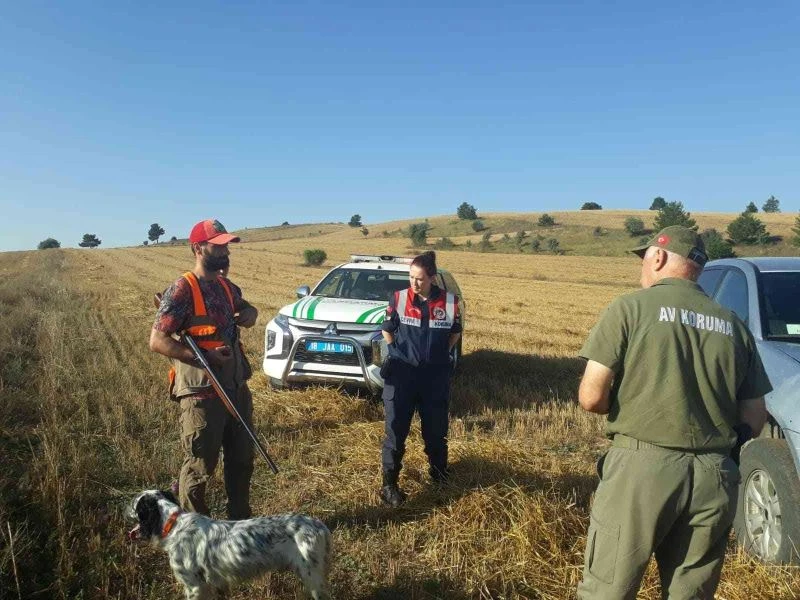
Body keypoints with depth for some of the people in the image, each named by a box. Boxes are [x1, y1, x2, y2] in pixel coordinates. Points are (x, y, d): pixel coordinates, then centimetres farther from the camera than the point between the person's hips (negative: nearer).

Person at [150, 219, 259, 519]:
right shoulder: (182, 290, -14)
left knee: (242, 460, 18)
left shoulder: (227, 287, 9)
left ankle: (240, 520, 34)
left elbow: (246, 309, 29)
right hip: (202, 393, -8)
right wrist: (206, 356, -22)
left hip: (237, 388, 8)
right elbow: (157, 341, -18)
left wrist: (249, 313, 4)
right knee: (200, 465, 5)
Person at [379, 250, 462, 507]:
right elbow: (387, 330, 9)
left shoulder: (450, 301, -5)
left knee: (436, 429, 13)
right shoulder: (399, 298, -6)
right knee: (395, 430, 1)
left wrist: (438, 354, 7)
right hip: (401, 374, -1)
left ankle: (439, 475, 36)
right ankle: (389, 484, 11)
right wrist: (398, 353, 2)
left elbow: (455, 333, 12)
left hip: (436, 376, 1)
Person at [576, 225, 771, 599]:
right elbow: (754, 418, 11)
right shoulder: (734, 326, 11)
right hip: (715, 476, 5)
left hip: (642, 467, -5)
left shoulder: (631, 307, -4)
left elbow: (591, 398, -10)